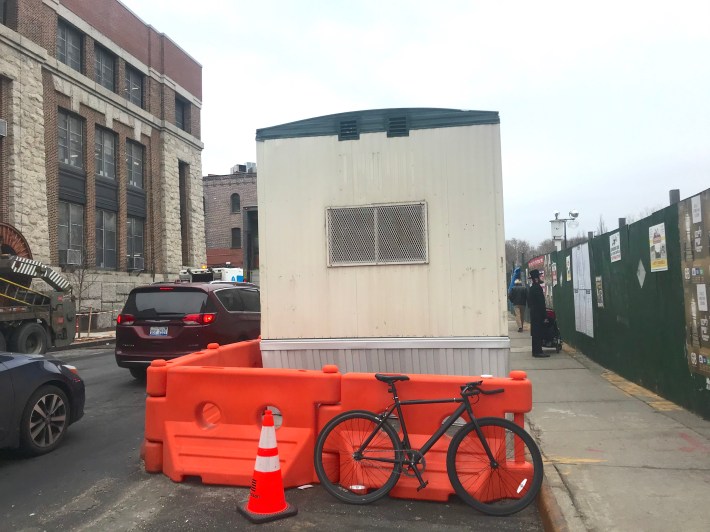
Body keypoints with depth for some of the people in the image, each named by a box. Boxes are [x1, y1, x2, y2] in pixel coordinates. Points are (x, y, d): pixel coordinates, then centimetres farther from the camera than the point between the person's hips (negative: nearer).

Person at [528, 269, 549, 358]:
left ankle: (536, 351, 17)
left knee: (535, 333, 12)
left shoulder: (531, 288, 13)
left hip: (533, 313, 9)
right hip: (538, 314, -9)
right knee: (538, 333, -6)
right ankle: (538, 351, -5)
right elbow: (541, 303, -19)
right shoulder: (538, 288, -16)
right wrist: (545, 315, -16)